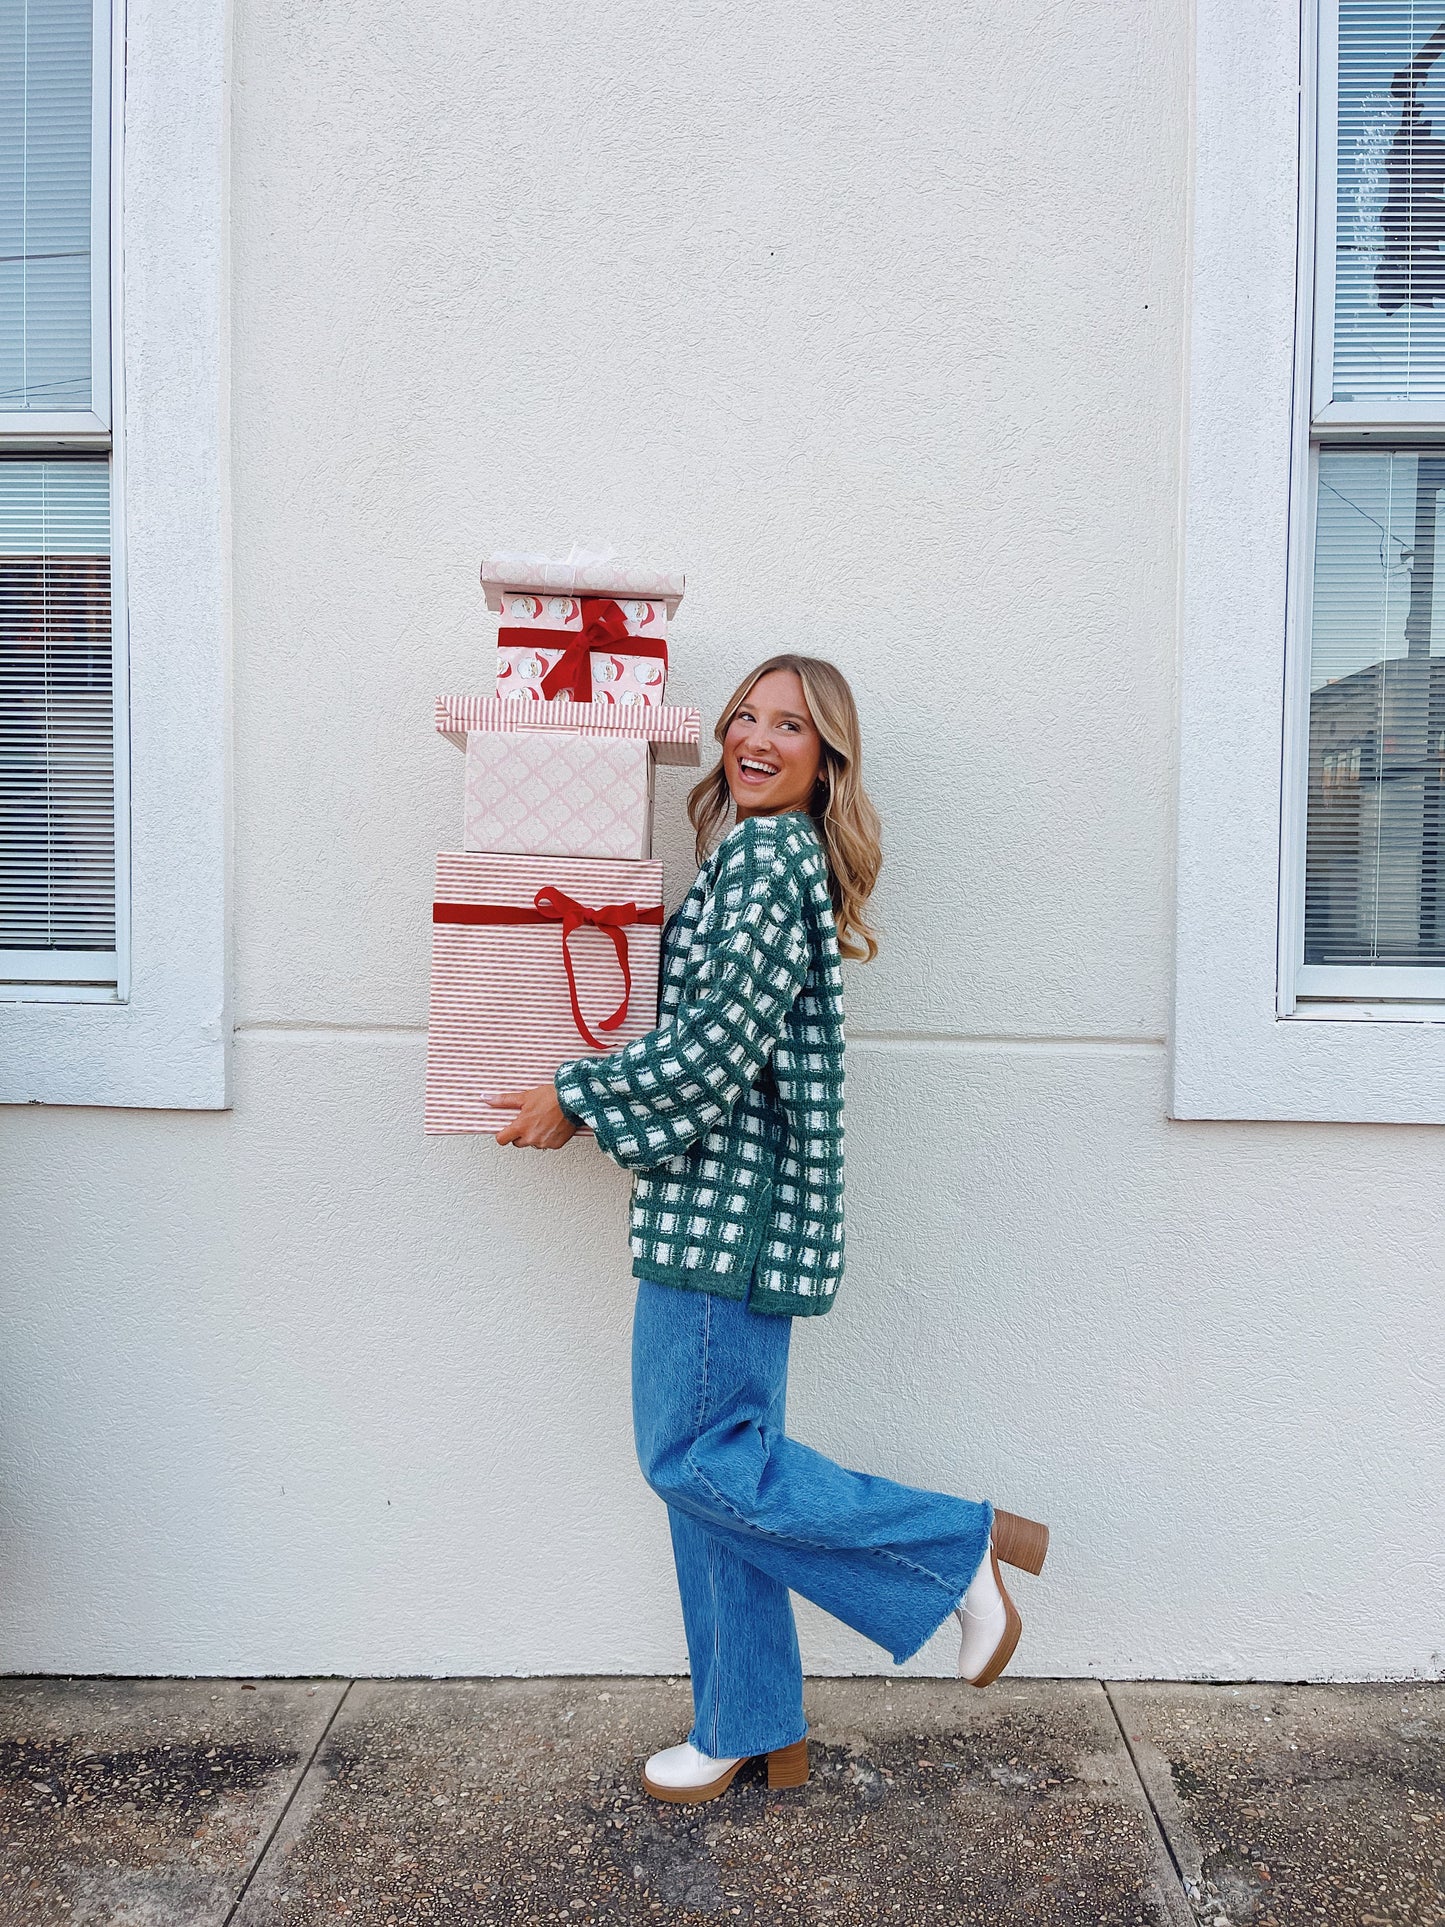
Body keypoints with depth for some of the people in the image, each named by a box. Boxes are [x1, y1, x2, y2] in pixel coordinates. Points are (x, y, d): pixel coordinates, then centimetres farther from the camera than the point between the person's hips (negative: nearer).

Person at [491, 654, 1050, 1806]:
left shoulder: (765, 858, -13)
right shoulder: (766, 857, 17)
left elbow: (714, 1045, -19)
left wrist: (576, 1101, -10)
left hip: (726, 1199, -10)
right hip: (725, 1201, 10)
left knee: (701, 1459, -2)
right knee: (715, 1460, 13)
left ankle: (964, 1547, 8)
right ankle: (750, 1730, 26)